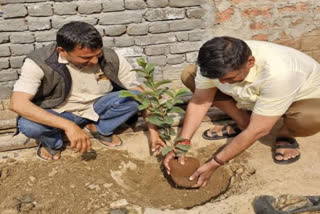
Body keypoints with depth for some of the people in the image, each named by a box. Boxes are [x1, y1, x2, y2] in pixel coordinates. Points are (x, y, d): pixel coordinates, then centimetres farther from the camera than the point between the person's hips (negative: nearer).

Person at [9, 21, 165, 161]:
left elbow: (140, 92, -11)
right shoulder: (39, 63, -27)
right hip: (59, 115, -2)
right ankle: (52, 142, 1)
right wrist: (69, 126, -47)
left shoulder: (111, 59, -20)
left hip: (95, 108, 2)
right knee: (28, 125, -35)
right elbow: (17, 103, -39)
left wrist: (153, 130, -18)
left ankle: (100, 128, 4)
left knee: (135, 96, -22)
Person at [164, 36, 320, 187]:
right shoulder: (216, 63, -27)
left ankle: (285, 134, -5)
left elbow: (258, 130, -37)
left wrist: (214, 163, -35)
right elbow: (200, 102, -16)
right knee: (189, 74, -11)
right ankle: (243, 122, 0)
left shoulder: (278, 73, -42)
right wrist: (182, 143, -26)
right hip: (250, 98, 5)